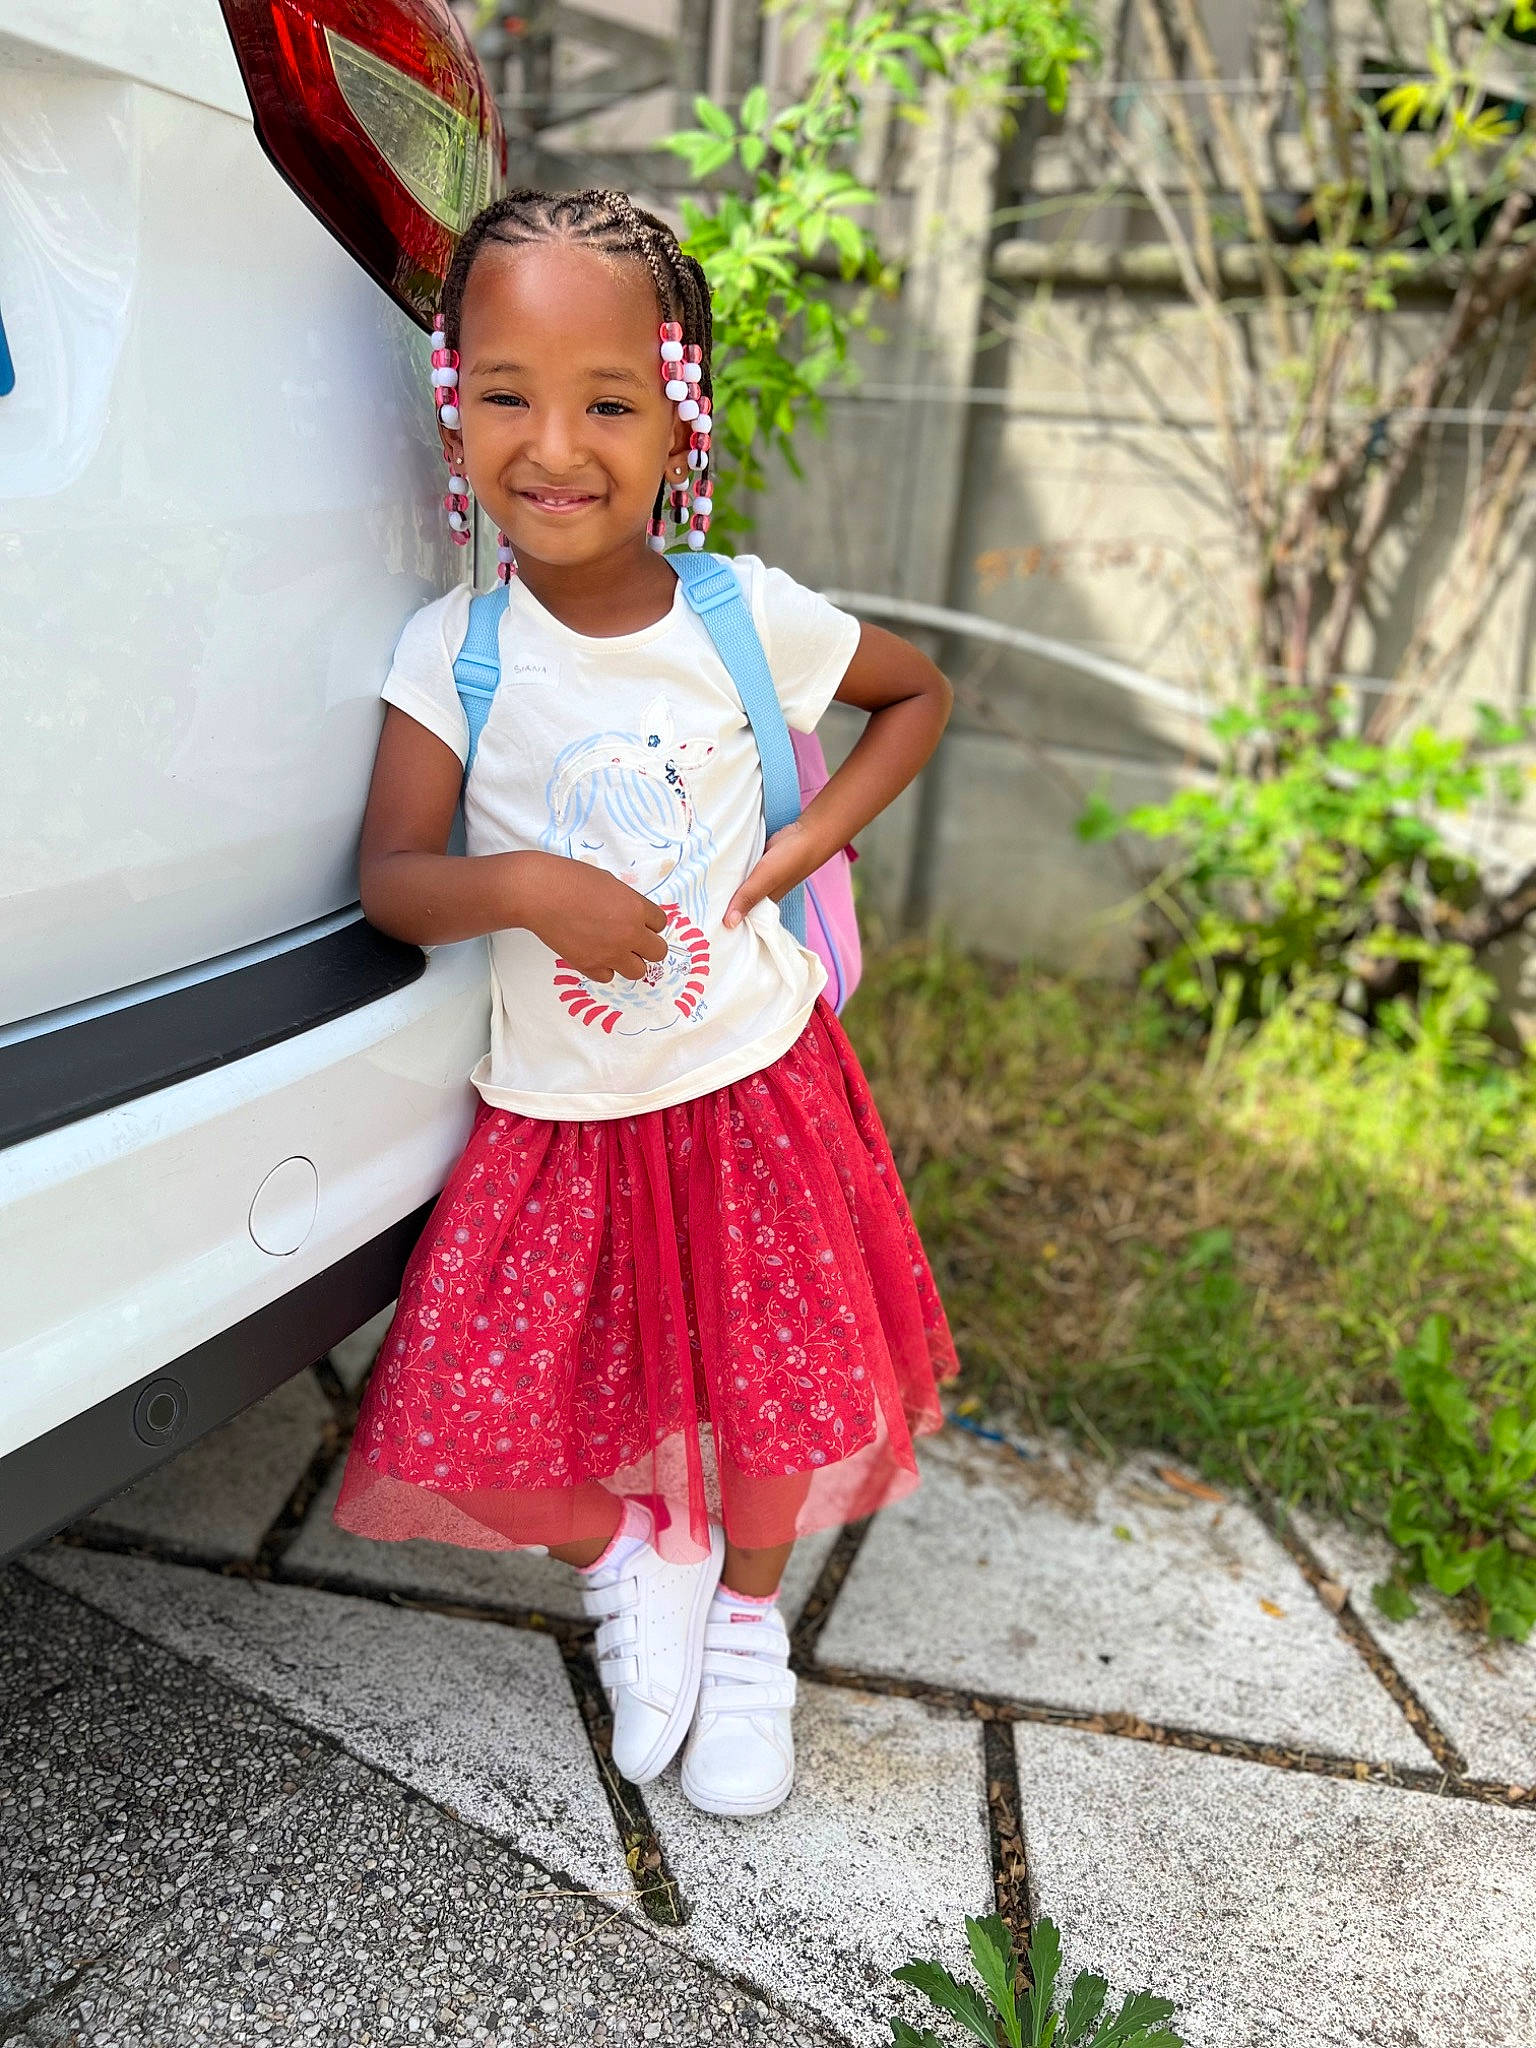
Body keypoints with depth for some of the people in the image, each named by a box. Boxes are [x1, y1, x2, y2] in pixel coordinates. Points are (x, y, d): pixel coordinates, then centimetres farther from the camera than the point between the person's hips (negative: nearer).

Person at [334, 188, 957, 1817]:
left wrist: (800, 850, -4)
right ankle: (634, 1561, 31)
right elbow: (391, 878, -9)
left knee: (773, 1382, 9)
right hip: (551, 1114, 1)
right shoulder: (454, 652, -8)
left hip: (751, 1084, 0)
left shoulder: (749, 616, -8)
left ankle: (746, 1621, 40)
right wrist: (526, 888, -29)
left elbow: (918, 695, 8)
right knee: (488, 1409, -3)